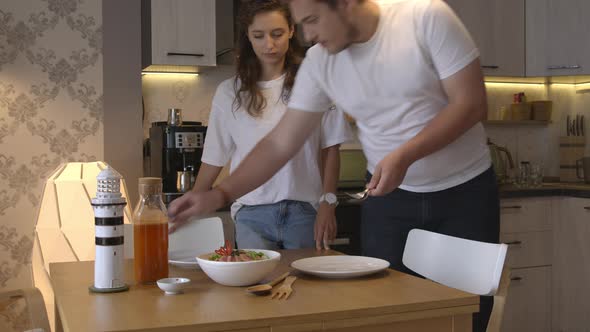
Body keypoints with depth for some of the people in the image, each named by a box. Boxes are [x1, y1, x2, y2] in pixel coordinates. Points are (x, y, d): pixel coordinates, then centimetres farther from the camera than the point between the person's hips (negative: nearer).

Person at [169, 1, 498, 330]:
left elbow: (471, 104, -16)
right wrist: (220, 194, -13)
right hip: (388, 195, 2)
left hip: (466, 191, -2)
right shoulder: (319, 63, -6)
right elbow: (279, 144, -4)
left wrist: (404, 155, -27)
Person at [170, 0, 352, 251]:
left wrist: (327, 205, -3)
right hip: (252, 214, 1)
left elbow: (330, 149, 3)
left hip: (304, 211, -1)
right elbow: (213, 159, 9)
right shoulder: (229, 93, 5)